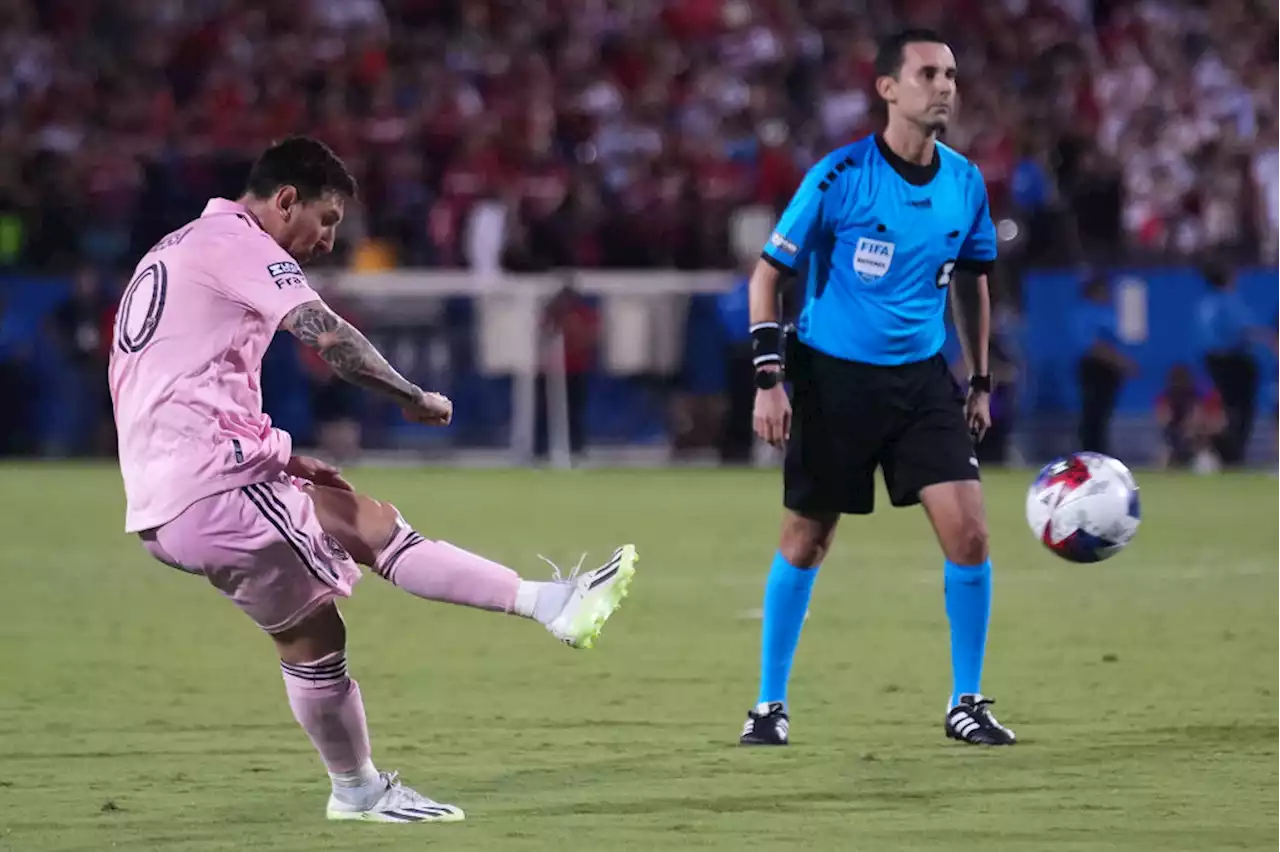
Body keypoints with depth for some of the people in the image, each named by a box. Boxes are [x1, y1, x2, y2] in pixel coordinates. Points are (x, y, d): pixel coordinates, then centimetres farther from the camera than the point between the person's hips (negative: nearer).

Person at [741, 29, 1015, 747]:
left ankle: (966, 703, 4)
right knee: (806, 542, 5)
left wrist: (981, 380, 15)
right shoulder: (839, 177, -12)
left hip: (922, 378, 3)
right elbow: (769, 274, -6)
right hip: (834, 380, -3)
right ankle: (771, 704, 20)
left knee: (969, 532, -9)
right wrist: (769, 378, -12)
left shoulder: (965, 183, 1)